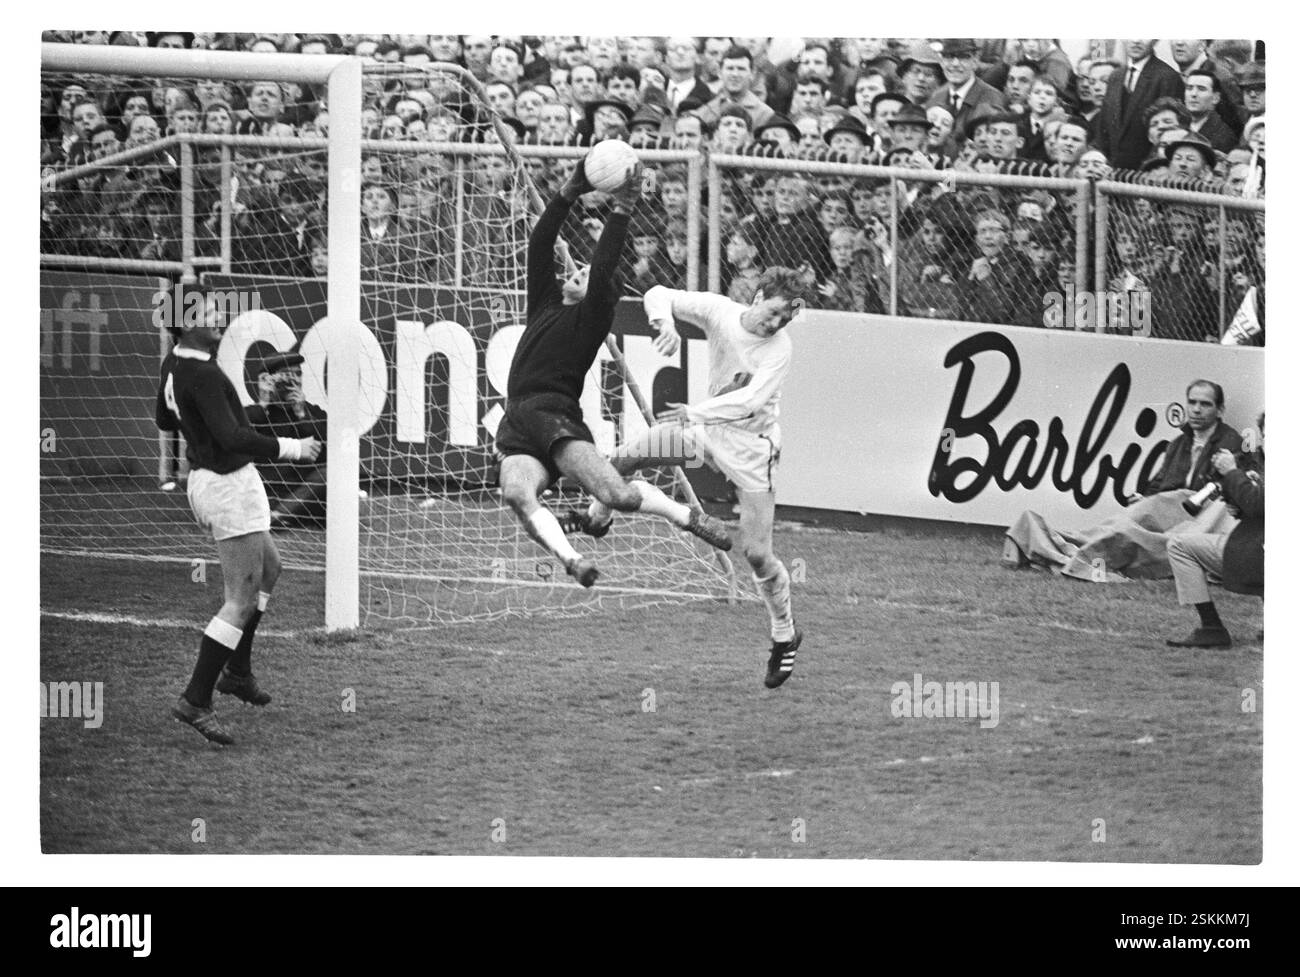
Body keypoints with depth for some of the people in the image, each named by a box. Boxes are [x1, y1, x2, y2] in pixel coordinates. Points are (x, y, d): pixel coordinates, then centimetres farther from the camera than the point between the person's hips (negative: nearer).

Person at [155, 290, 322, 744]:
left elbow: (164, 419, 22)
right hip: (230, 485, -10)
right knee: (242, 600, -6)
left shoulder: (174, 364, 6)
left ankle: (237, 670, 32)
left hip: (203, 481, 10)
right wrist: (290, 448, -23)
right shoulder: (202, 374, -24)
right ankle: (196, 700, -7)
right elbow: (232, 437, -30)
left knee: (269, 566, 27)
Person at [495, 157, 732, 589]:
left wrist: (621, 210, -5)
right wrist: (570, 193, 11)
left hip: (556, 415, -5)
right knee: (517, 494, -28)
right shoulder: (546, 303, 25)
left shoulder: (590, 318, 9)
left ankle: (689, 517, 6)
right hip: (516, 428, 5)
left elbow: (604, 268, -5)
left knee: (617, 495, -19)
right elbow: (539, 245, 18)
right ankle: (570, 558, -37)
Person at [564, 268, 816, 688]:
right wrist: (665, 321, -33)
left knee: (757, 554, -5)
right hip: (707, 426, 4)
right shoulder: (719, 311, -11)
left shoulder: (779, 349, -20)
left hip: (751, 445, -4)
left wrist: (696, 412, -43)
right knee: (626, 457, -7)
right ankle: (597, 520, 24)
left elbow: (751, 399, -33)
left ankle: (785, 635, 15)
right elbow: (658, 295, -10)